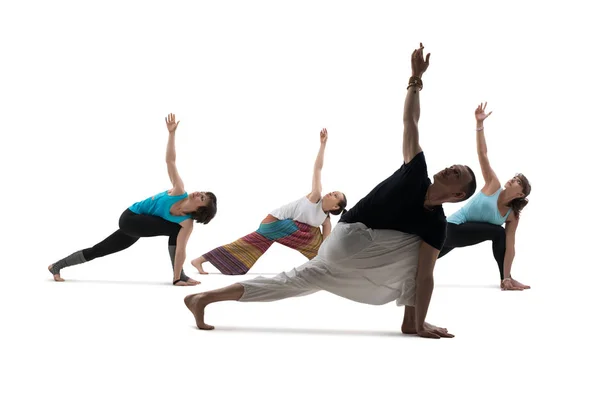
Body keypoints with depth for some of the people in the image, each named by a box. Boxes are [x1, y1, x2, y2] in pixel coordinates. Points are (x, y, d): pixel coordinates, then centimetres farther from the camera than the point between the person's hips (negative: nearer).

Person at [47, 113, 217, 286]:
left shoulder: (187, 223, -20)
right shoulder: (180, 191, -25)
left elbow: (180, 249, -19)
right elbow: (170, 161, -24)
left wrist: (177, 278, -23)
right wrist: (171, 132, -29)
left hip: (137, 224, 4)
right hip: (130, 218, -4)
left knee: (98, 250, 15)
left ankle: (57, 266, 33)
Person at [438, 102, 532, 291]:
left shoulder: (512, 217, 1)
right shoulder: (493, 185, -8)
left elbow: (509, 246, -3)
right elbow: (482, 154, -13)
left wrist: (507, 276, -11)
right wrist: (480, 124, -21)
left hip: (463, 233, 6)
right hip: (452, 227, -6)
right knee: (497, 232, -17)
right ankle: (504, 279, -4)